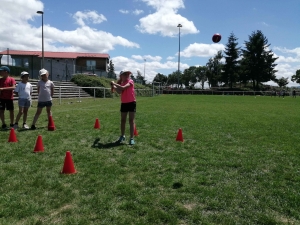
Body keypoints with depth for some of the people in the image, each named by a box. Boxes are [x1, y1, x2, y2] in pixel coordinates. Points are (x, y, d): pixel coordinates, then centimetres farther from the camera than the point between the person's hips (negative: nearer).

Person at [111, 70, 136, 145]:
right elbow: (119, 92, 0)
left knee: (131, 120, -4)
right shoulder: (122, 83, 11)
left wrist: (115, 84, -17)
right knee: (123, 120, 12)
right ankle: (122, 136, 28)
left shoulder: (130, 81, -9)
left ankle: (131, 138, 0)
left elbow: (123, 88, -25)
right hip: (124, 103, 6)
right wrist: (114, 86, -9)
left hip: (131, 103, -6)